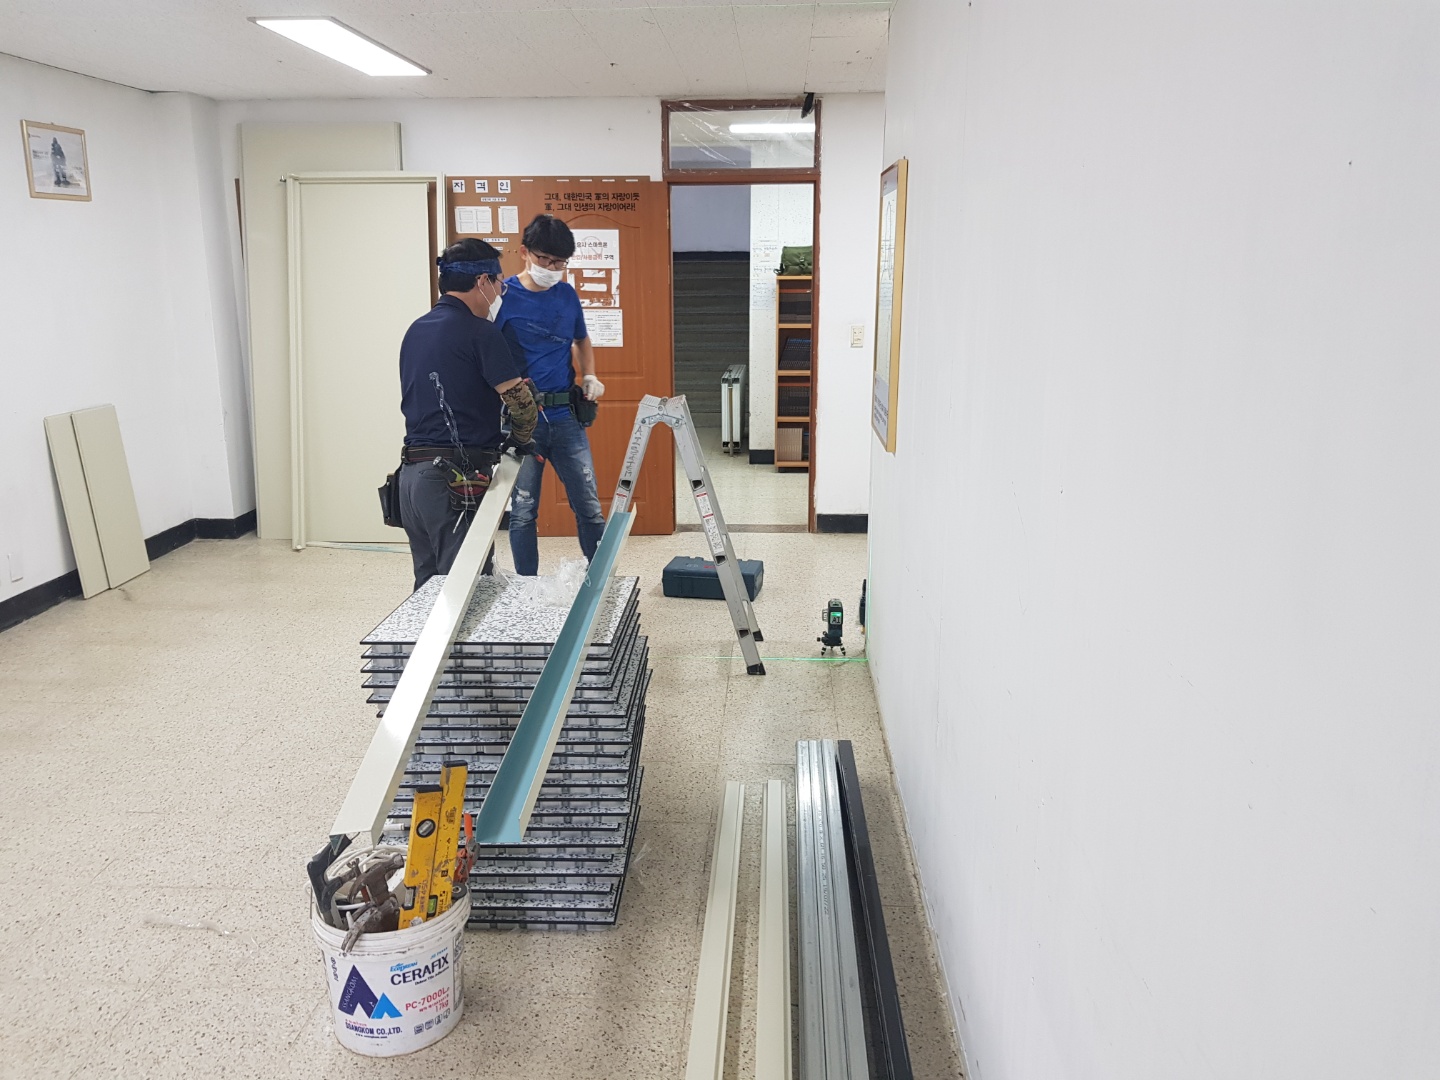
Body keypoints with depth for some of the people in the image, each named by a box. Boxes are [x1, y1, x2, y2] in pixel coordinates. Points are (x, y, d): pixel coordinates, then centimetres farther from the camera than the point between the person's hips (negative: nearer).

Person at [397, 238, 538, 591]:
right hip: (458, 479, -8)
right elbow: (520, 400, -11)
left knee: (429, 587, 15)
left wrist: (493, 435, 18)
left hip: (412, 474, 8)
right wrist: (520, 439, 9)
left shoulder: (415, 330, 15)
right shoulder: (479, 331, -9)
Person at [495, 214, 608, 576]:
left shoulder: (567, 294, 8)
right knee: (523, 512, 5)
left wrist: (590, 377, 8)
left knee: (589, 506, 7)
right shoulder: (504, 296, -6)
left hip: (566, 417, 4)